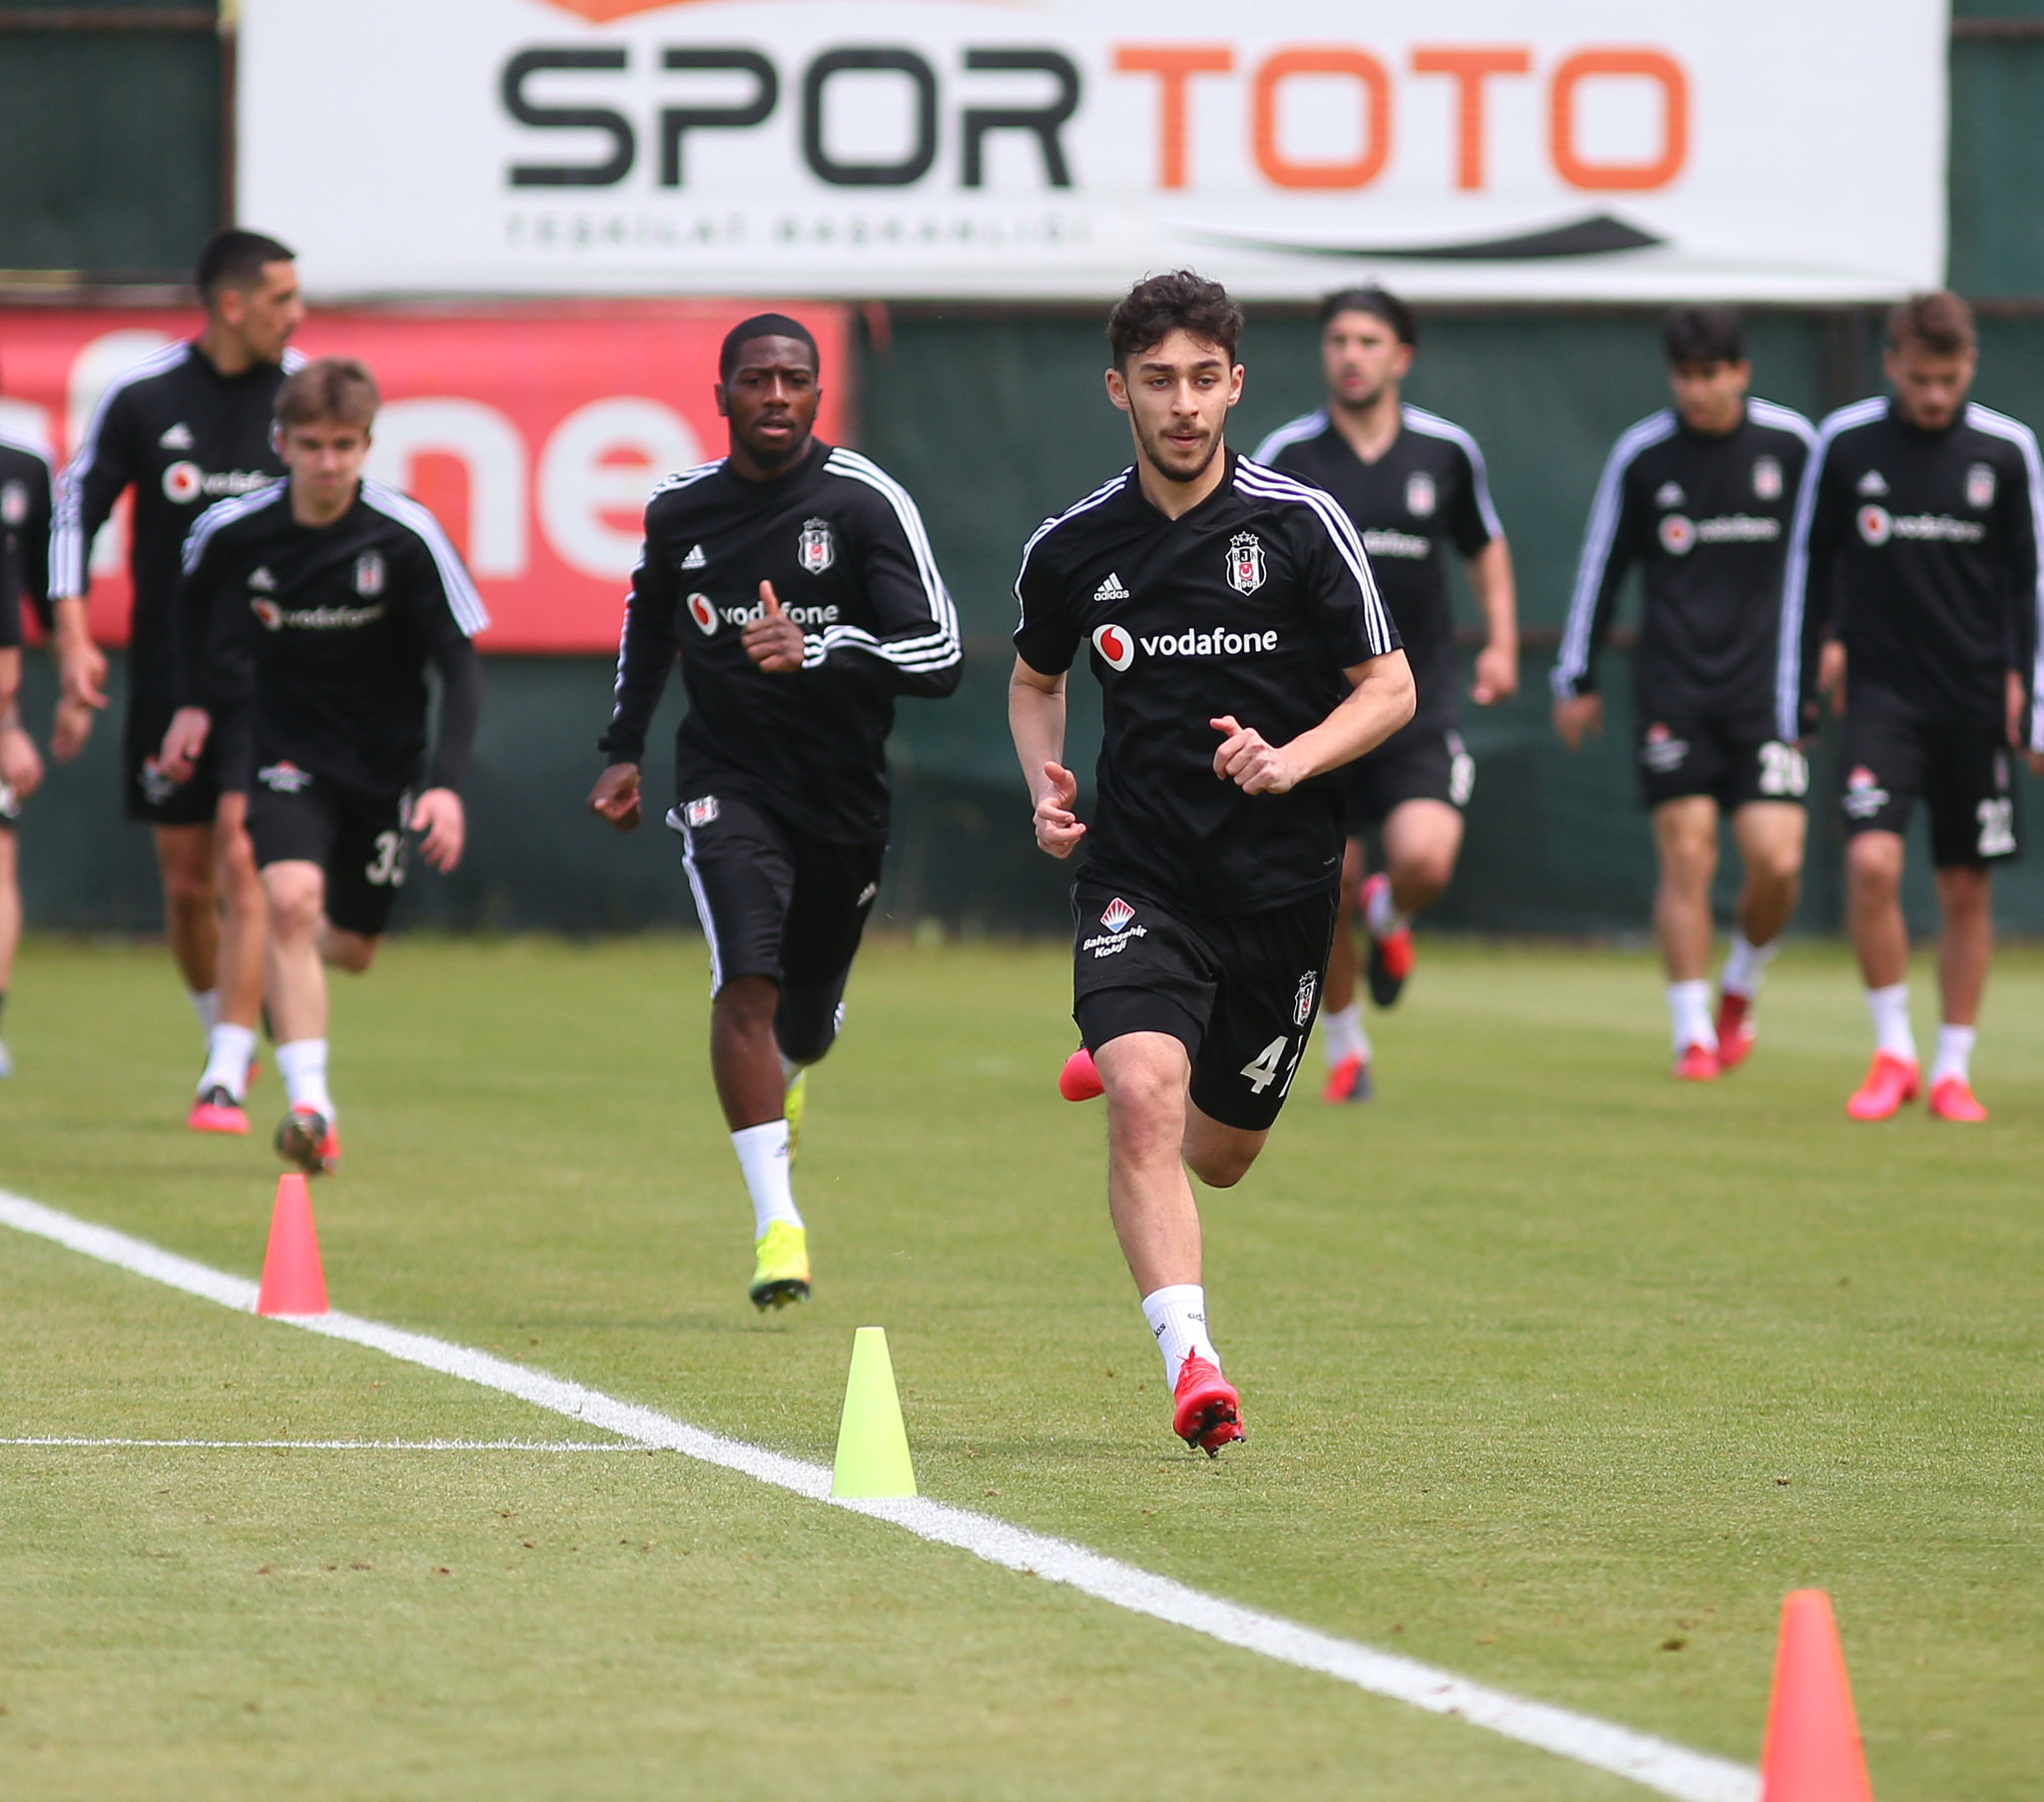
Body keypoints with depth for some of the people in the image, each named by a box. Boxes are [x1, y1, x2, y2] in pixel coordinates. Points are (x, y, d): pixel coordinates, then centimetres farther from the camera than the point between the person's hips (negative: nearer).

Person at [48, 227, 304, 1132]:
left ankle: (225, 1080, -14)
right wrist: (73, 634, -3)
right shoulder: (141, 397, -5)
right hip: (166, 672, 1)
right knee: (185, 879, 8)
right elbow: (77, 507, 5)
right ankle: (226, 1036, 33)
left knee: (242, 862, -14)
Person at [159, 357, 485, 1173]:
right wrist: (192, 701, 6)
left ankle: (286, 967, 47)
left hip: (386, 760, 1)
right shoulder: (233, 531, -13)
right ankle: (309, 1106, -25)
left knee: (350, 948, 8)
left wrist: (446, 782, -27)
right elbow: (195, 596, 12)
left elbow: (462, 668, -16)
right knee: (291, 898, -25)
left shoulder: (407, 538, -19)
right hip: (289, 752, -1)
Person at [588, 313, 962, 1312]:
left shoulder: (865, 502, -11)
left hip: (844, 791, 0)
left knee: (806, 1022, 15)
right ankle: (776, 1221, -21)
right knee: (747, 984, -22)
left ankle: (776, 1076, 54)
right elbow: (649, 618, 23)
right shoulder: (679, 509, 0)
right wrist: (623, 748, 19)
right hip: (727, 780, 0)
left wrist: (817, 653, -33)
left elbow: (938, 657, -19)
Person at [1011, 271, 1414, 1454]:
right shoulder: (1074, 547, 1)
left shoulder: (1301, 525, -6)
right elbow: (1037, 678, 20)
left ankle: (1125, 1059, 48)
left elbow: (1390, 689, -1)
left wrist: (1293, 760, -18)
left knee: (1219, 1157, 14)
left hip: (1282, 884, 0)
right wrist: (1046, 785, 1)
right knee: (1144, 1106, -25)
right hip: (1140, 878, 0)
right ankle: (1191, 1363, -27)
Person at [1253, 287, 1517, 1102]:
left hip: (1419, 702, 0)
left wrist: (1501, 643, 8)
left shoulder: (1447, 451, 1)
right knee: (1327, 890, 0)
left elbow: (1485, 546, 18)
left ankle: (1390, 916, 18)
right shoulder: (1287, 456, -4)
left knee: (1425, 859, -20)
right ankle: (1344, 1049, 23)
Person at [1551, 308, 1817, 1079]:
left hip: (1768, 688, 1)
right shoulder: (1640, 455, 1)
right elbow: (1601, 566, 9)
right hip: (1672, 689, -1)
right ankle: (1693, 1034, 1)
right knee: (1686, 857, -7)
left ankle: (1740, 988, 20)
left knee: (1777, 862, -9)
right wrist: (1576, 681, 11)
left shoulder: (1790, 444, 2)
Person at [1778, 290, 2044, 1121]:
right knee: (1871, 860, -18)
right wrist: (1799, 696, 5)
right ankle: (1892, 1052, -3)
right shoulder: (1845, 443, -2)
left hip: (1974, 702, 1)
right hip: (1881, 693, -1)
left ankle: (1953, 1070, 17)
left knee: (1967, 889, 5)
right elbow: (1809, 564, 7)